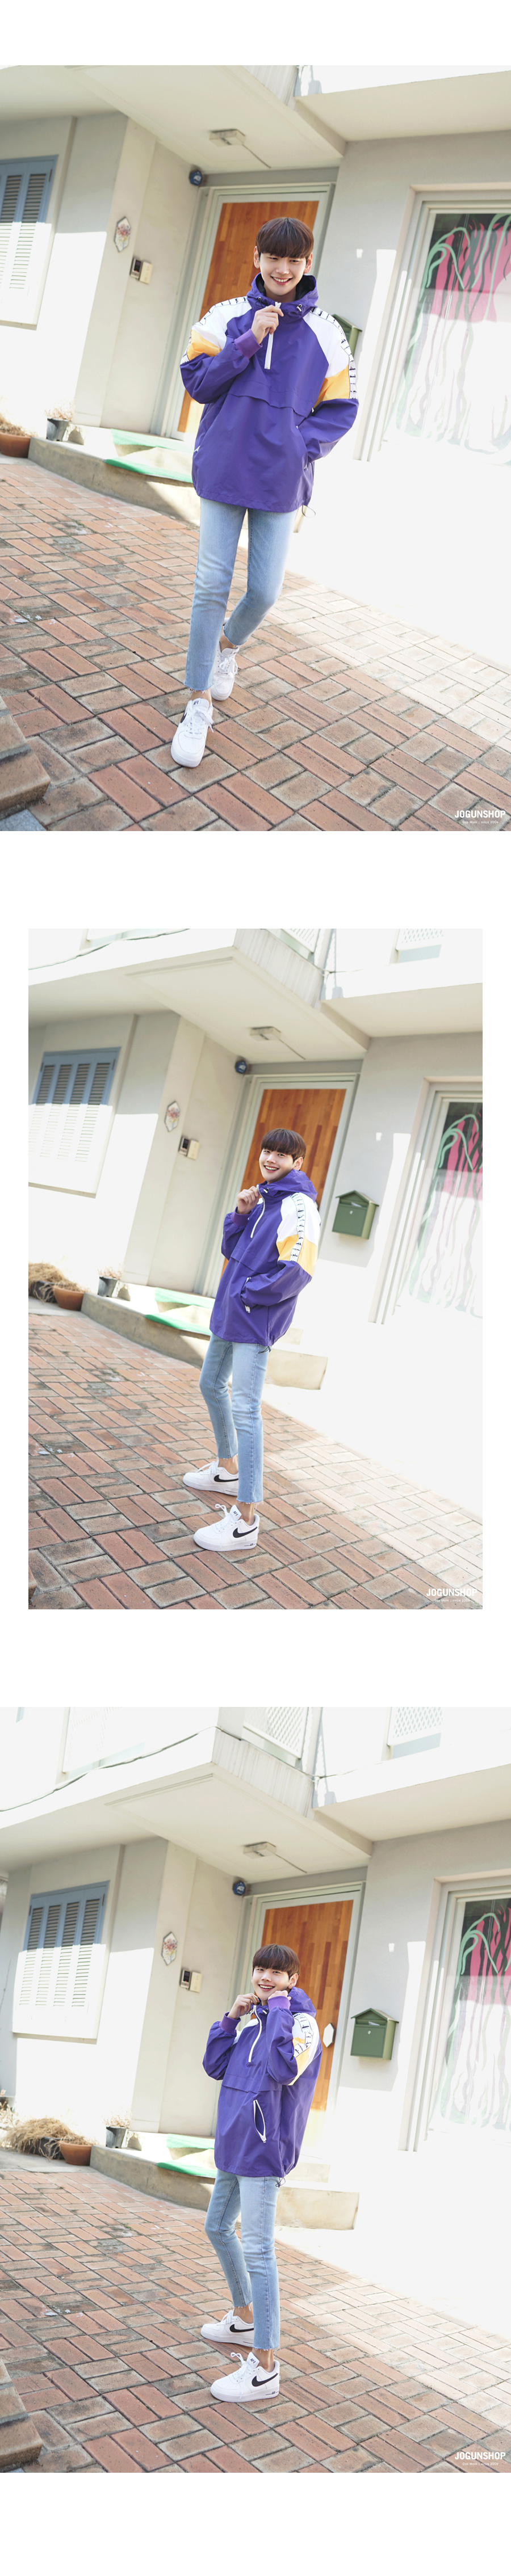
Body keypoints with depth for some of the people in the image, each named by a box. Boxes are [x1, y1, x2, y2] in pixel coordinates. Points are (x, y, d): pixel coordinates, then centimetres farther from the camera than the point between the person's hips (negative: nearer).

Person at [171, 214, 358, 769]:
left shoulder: (324, 332, -1)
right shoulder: (228, 317, -1)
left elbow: (339, 408, 4)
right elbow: (198, 380, -6)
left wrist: (304, 446, -10)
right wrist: (249, 342, -16)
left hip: (281, 477, 1)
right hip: (224, 468, -1)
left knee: (264, 592, 5)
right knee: (212, 586, -2)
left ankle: (229, 644, 39)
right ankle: (199, 704, 7)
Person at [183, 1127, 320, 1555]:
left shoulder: (298, 1206, -15)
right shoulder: (265, 1199, 13)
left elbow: (298, 1271, -23)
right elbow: (233, 1249, 15)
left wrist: (249, 1294, -16)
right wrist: (241, 1214, -2)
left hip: (257, 1319, -10)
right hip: (232, 1311, 10)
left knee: (245, 1408, -13)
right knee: (212, 1384, 24)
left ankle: (246, 1520, -15)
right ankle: (228, 1469, 44)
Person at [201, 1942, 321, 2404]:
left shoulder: (301, 2022, -12)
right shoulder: (253, 2021, 12)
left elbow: (286, 2068, -30)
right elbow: (215, 2067, 10)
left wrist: (278, 2008, -23)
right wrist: (232, 2018, -1)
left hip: (265, 2149, -9)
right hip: (235, 2143, 9)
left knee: (257, 2249, -13)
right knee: (219, 2229, 23)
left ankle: (265, 2366, -14)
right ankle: (244, 2319, 42)